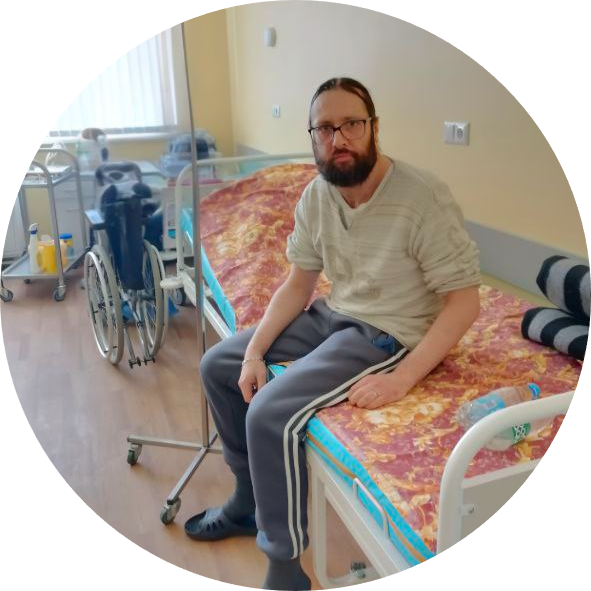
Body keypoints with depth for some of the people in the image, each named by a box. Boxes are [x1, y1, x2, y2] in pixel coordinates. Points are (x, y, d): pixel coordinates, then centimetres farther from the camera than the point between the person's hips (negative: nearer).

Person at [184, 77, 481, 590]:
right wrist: (255, 351, -5)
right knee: (218, 366, 9)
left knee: (270, 415, -25)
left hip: (389, 335, -8)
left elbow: (464, 302, -20)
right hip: (332, 316, 8)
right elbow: (298, 284, 7)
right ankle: (250, 501, 26)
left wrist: (401, 379, -28)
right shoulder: (316, 195, -2)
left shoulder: (423, 197, -23)